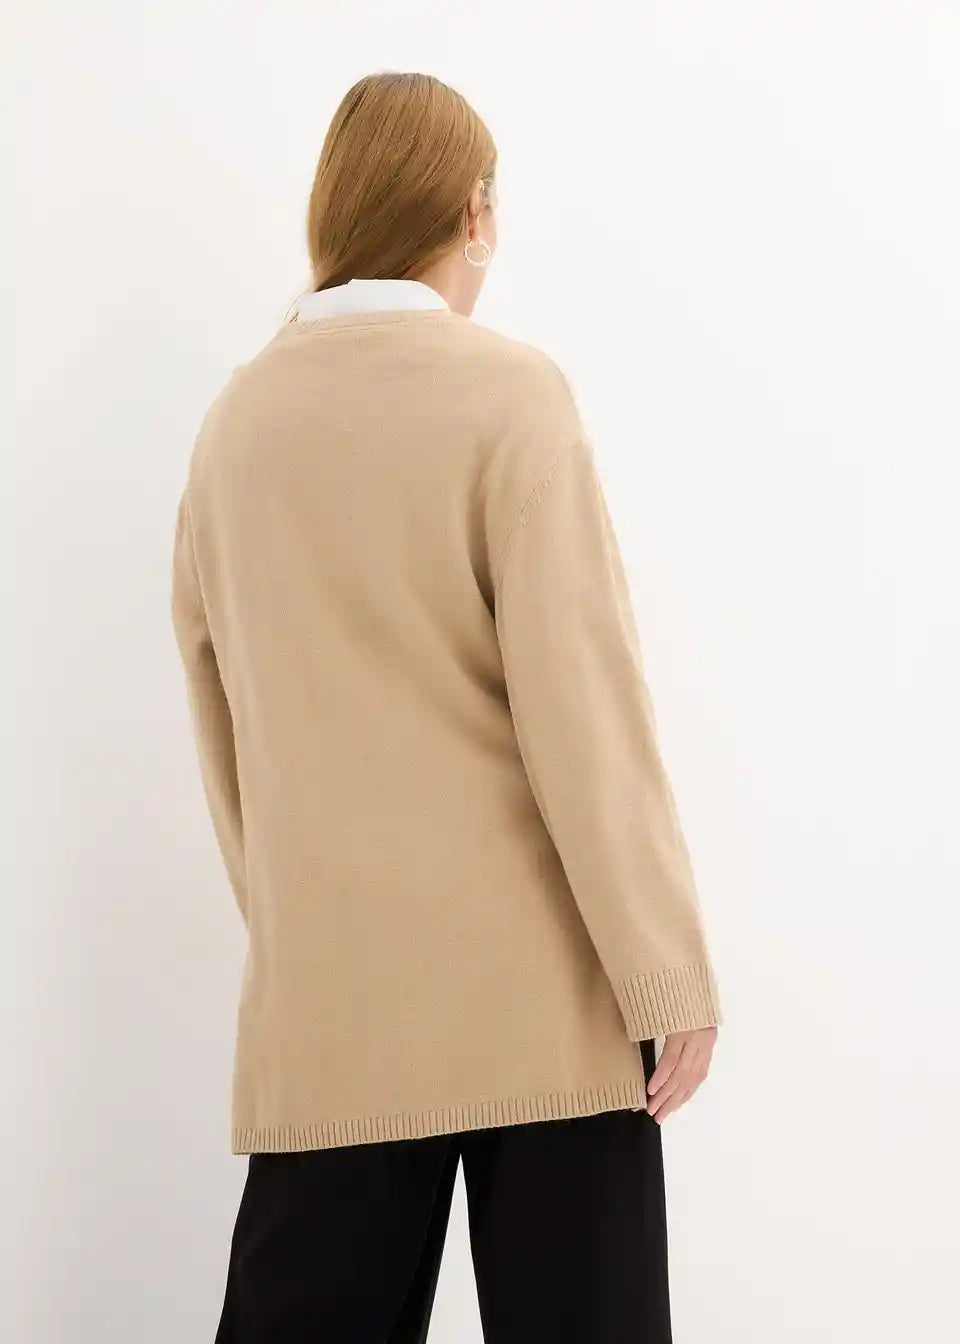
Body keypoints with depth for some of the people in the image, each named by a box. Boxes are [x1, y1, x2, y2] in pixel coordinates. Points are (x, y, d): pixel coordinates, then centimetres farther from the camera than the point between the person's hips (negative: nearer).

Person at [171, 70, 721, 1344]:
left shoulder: (236, 419, 7)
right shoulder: (508, 389, -8)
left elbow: (223, 725, 11)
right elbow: (580, 702, -14)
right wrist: (669, 975, -9)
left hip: (324, 997, 5)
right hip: (539, 994, -4)